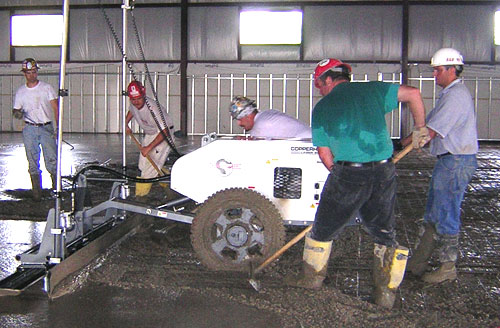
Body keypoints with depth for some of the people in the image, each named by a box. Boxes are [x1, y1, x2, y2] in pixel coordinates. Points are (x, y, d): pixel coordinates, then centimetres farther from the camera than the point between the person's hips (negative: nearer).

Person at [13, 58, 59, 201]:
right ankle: (36, 192, 11)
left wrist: (58, 127, -11)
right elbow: (16, 110, 16)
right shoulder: (20, 92, 10)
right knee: (33, 161, 4)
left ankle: (57, 188, 3)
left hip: (46, 128, -2)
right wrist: (18, 113, -11)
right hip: (29, 129, 2)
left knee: (52, 160, -9)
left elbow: (55, 108, 0)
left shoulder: (47, 88, 4)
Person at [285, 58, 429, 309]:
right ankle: (386, 292, 19)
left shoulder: (322, 107, 5)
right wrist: (420, 129, 14)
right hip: (384, 172, 3)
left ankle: (312, 276, 33)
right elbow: (413, 93, 3)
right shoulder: (372, 90, 9)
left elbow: (324, 153, 4)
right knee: (384, 233, 16)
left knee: (325, 228, 18)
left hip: (348, 173, -2)